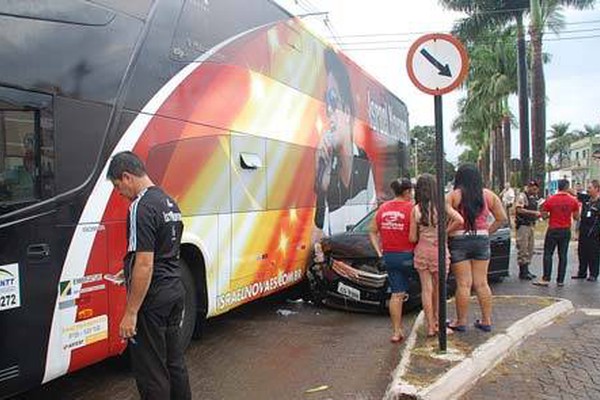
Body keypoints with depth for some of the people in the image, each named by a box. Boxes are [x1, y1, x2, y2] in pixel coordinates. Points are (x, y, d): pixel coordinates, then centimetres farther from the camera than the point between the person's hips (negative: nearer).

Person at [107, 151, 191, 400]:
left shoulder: (141, 208, -18)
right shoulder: (169, 202, 11)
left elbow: (145, 264, -22)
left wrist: (131, 313, -19)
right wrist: (128, 271, 30)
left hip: (152, 298, -9)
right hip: (175, 291, 9)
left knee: (150, 370, 3)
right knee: (174, 360, 18)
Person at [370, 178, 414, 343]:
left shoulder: (383, 208, 7)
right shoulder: (411, 208, -10)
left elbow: (373, 232, 12)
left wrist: (379, 251, 12)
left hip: (389, 256, 5)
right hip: (407, 256, -5)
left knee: (397, 294, 9)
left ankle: (396, 331, 9)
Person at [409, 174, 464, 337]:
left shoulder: (416, 209, -6)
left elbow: (412, 238, -5)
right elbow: (459, 220, -18)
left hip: (422, 252, 0)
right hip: (439, 250, 0)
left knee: (426, 289, 7)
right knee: (438, 289, 15)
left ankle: (430, 326, 11)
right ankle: (437, 322, 28)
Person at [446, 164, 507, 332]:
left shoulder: (453, 196, -6)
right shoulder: (489, 195, 5)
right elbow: (502, 218, 7)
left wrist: (445, 235, -3)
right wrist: (487, 231, 12)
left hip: (459, 241, -3)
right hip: (482, 240, 4)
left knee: (463, 284, 1)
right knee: (482, 283, 11)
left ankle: (461, 322, 10)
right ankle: (487, 321, 18)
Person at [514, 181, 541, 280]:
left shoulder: (533, 197, 17)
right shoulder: (522, 196, -10)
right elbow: (519, 209, -22)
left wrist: (538, 215, 8)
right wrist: (534, 212, -25)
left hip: (531, 225, 9)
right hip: (523, 225, -9)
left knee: (530, 249, 11)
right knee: (523, 249, -6)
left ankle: (526, 270, 19)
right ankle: (522, 272, -2)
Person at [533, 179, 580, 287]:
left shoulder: (550, 200, -9)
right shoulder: (573, 200, -3)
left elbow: (543, 215, -4)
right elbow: (576, 217, 2)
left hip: (553, 230, -2)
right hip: (566, 230, 2)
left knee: (548, 254, 3)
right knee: (563, 255, 8)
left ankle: (546, 279, -1)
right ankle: (560, 280, 11)